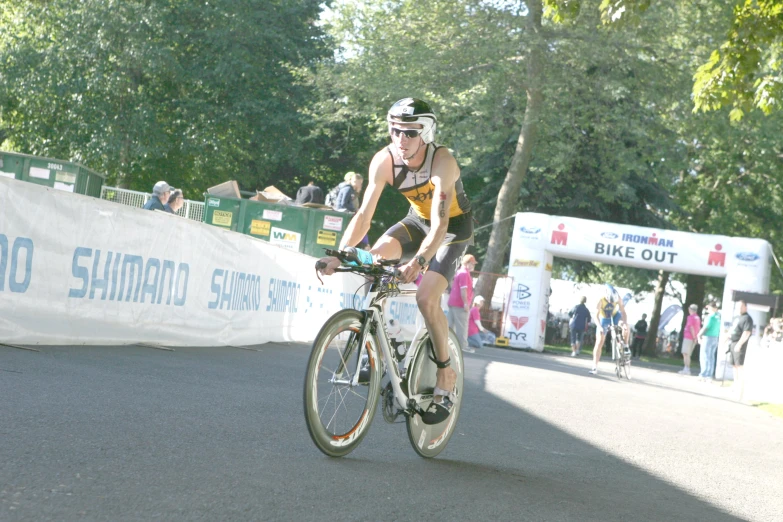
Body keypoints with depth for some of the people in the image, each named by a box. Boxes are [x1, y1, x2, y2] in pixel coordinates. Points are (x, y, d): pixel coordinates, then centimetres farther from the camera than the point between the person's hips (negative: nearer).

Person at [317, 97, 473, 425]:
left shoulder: (442, 162, -33)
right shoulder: (384, 160, -20)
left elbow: (440, 224, -43)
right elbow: (364, 214, -21)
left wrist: (419, 261, -59)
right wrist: (340, 254, -34)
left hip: (453, 226, -5)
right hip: (418, 219, 5)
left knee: (426, 298, -22)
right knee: (375, 257, -22)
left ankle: (447, 379, -4)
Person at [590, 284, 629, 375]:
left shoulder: (618, 298, -26)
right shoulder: (601, 301, -30)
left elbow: (623, 312, -28)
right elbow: (596, 316, -35)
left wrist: (625, 324, -45)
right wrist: (599, 327, -51)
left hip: (615, 316, 1)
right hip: (604, 319, -1)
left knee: (625, 327, -33)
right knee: (599, 342, -8)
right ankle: (595, 367, -5)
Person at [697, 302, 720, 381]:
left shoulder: (711, 316, -15)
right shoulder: (719, 316, 5)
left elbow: (705, 328, -14)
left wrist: (699, 336, -2)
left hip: (708, 337, -7)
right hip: (716, 338, 7)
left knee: (704, 356, -3)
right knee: (711, 357, 11)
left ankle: (704, 375, -4)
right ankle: (709, 375, 12)